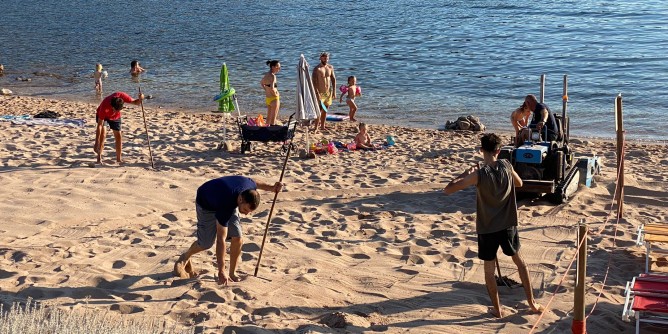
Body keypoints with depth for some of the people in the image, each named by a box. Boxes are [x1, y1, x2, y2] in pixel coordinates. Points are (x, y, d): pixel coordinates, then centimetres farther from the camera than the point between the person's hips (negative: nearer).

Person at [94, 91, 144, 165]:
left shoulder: (122, 96, -36)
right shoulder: (105, 106, -42)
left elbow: (135, 102, -19)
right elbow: (99, 125, -37)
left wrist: (140, 99, -45)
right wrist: (97, 143, -38)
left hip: (115, 117, 3)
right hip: (102, 116, -3)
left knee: (118, 136, 0)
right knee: (103, 134, -21)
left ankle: (118, 159, 15)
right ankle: (99, 156, -7)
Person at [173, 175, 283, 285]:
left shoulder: (249, 186, -32)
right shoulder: (225, 206, -46)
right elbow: (220, 239, -42)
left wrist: (271, 187, -10)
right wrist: (221, 271, -41)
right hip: (206, 204, -5)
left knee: (238, 238, -9)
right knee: (206, 243, 2)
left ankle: (232, 274, 8)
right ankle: (184, 258, 34)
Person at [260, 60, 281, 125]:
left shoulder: (266, 74, 5)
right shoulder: (272, 76, -21)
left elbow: (261, 83, 24)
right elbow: (272, 88, -33)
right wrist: (275, 94, -16)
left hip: (267, 98, 8)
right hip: (274, 99, -8)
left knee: (269, 117, 18)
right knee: (273, 118, 1)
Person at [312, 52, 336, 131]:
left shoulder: (330, 67, 7)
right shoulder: (317, 69, -11)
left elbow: (333, 79, 12)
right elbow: (314, 82, -15)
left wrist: (334, 91, 6)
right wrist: (317, 93, -22)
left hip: (328, 92, 6)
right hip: (320, 93, -6)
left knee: (325, 110, 11)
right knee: (319, 110, -9)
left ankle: (322, 126, 20)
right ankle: (316, 127, -3)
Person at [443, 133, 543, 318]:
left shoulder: (479, 173, -20)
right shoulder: (506, 165, -8)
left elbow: (447, 190, -19)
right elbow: (519, 183, 14)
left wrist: (465, 174, -10)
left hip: (487, 229, -3)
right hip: (508, 225, 3)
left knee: (489, 269, 12)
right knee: (519, 260, 22)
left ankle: (497, 309, 20)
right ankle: (531, 302, 29)